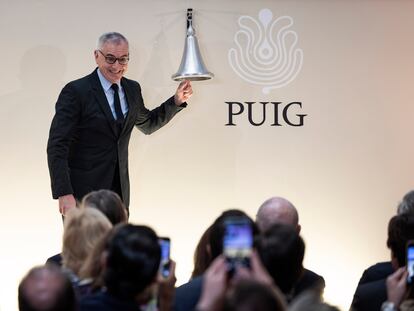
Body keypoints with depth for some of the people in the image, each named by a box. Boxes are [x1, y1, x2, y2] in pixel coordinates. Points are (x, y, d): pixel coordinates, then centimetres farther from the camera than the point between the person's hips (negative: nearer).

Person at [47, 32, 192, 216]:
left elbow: (148, 124, 29)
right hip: (82, 193, -5)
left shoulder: (132, 89, 10)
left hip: (119, 191, 6)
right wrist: (64, 194, -22)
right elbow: (57, 146, -13)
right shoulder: (76, 91, -10)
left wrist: (177, 101, 15)